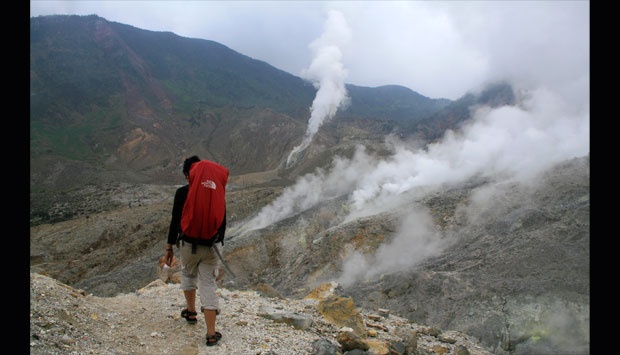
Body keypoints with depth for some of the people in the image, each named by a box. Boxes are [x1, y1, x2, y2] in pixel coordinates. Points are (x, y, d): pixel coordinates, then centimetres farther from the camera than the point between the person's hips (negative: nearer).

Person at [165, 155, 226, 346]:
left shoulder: (182, 192, -8)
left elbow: (175, 221, -9)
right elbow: (222, 221, 6)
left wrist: (169, 247, 0)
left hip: (188, 243, -1)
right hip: (211, 245, 1)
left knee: (188, 273, 29)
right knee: (208, 285, 4)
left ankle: (191, 312, 41)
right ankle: (211, 333, 2)